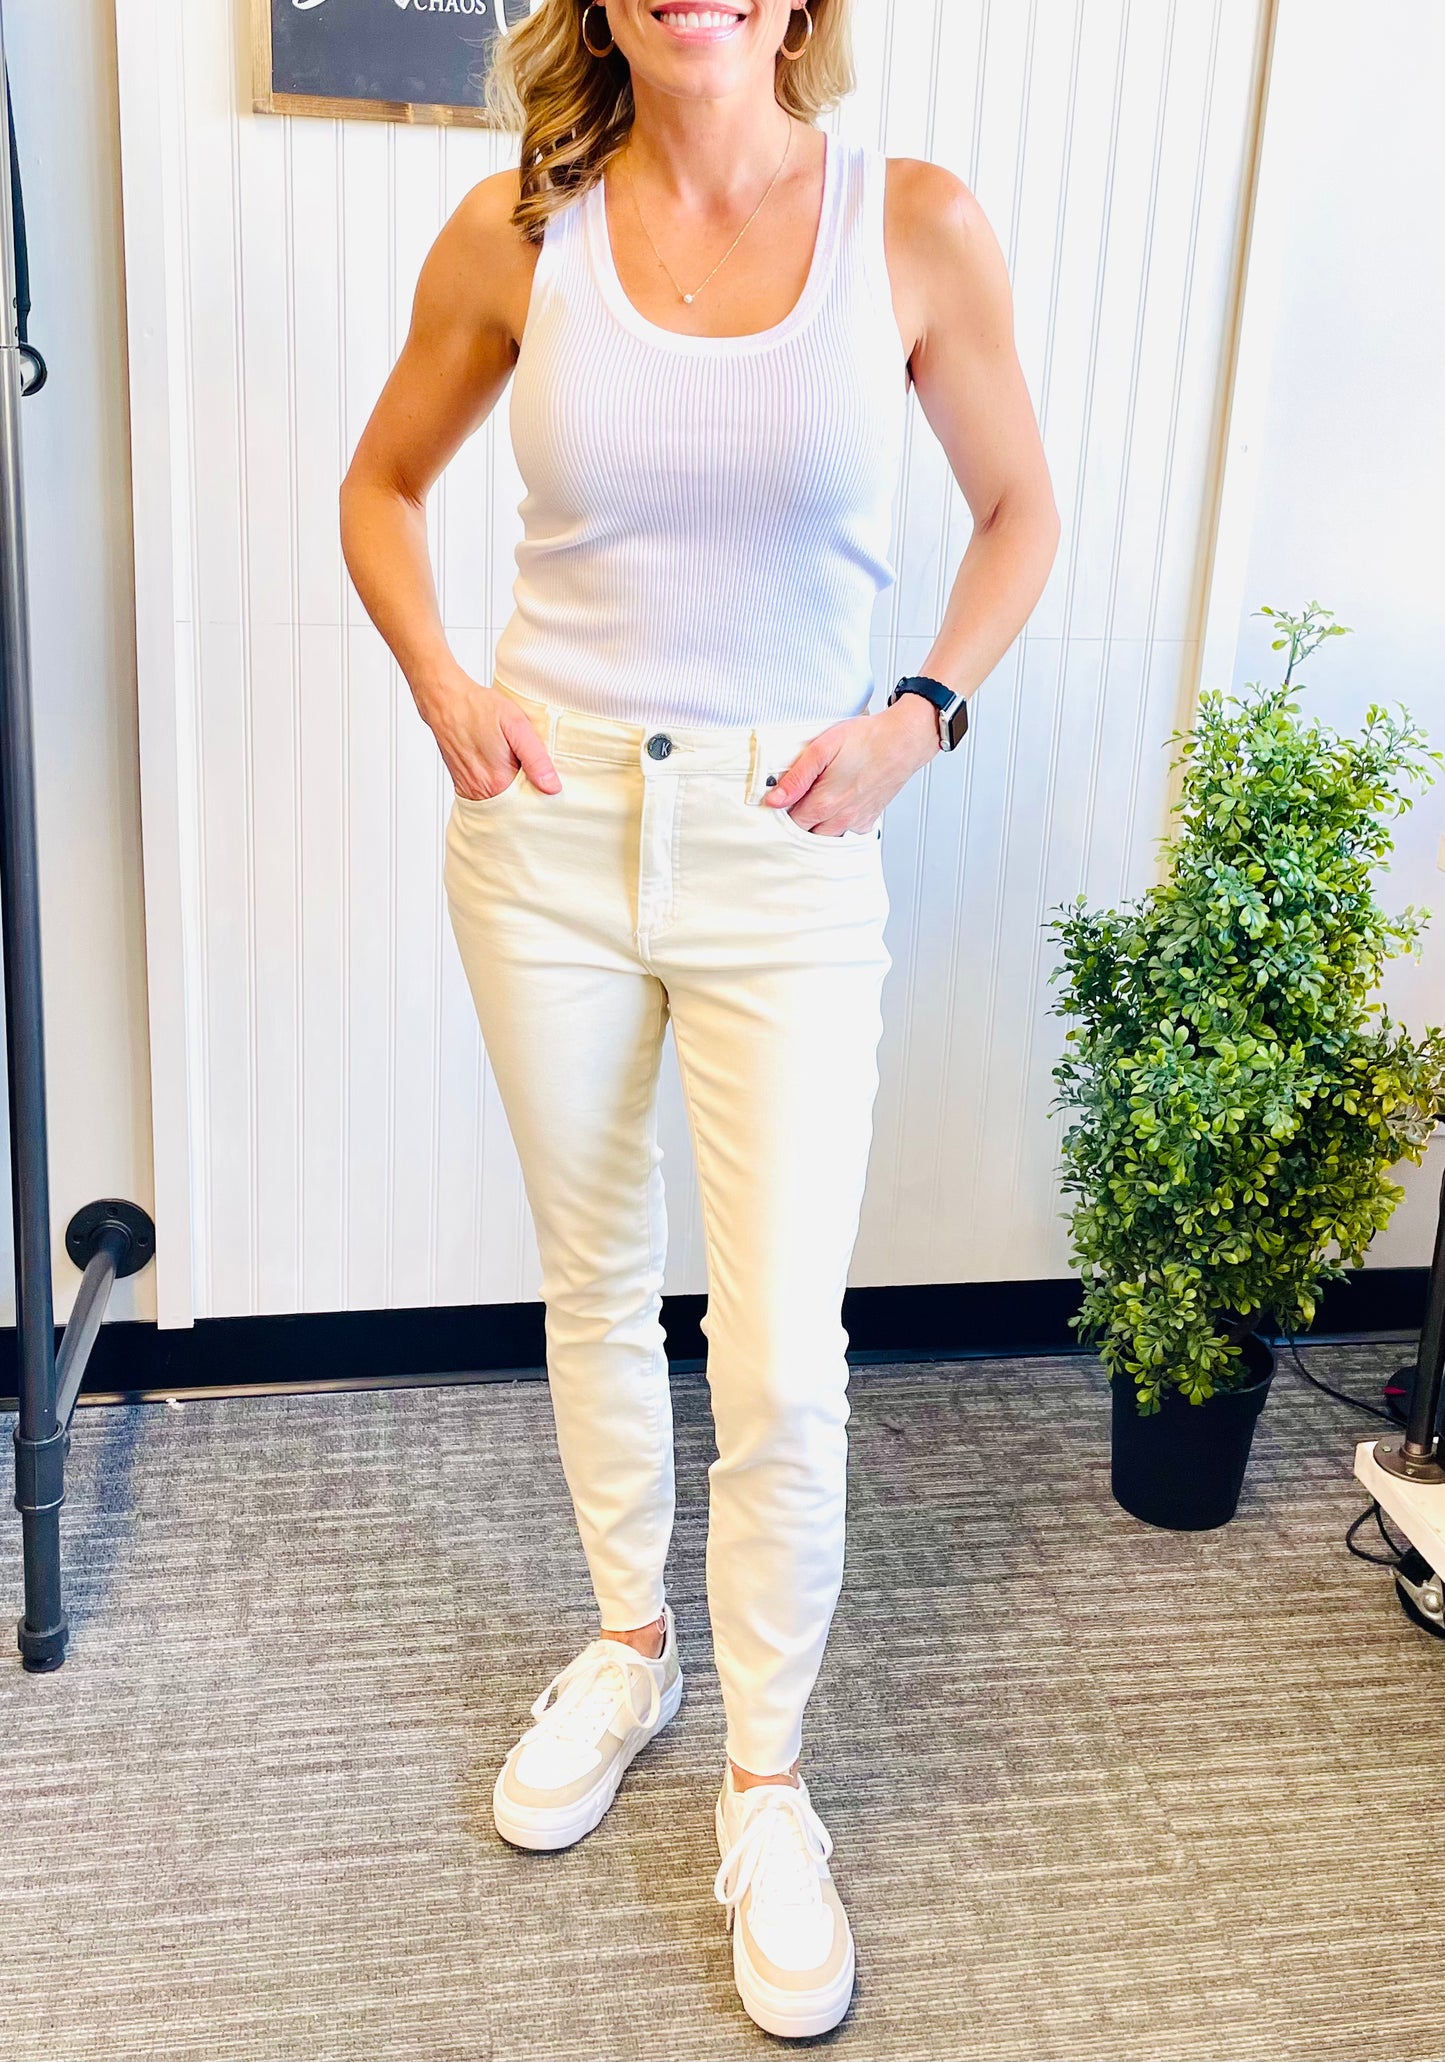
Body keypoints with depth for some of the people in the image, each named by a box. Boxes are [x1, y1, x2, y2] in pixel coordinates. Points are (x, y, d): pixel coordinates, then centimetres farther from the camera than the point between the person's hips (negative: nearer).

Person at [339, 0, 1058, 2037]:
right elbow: (383, 482, 13)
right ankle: (628, 1647, 40)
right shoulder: (518, 232, -2)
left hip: (785, 855, -1)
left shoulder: (918, 228, -5)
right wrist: (443, 687, -3)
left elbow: (1021, 510, 8)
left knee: (783, 1358, -3)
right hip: (551, 828, 2)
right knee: (595, 1282, 16)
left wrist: (920, 712, -7)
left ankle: (765, 1779, 21)